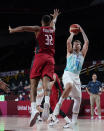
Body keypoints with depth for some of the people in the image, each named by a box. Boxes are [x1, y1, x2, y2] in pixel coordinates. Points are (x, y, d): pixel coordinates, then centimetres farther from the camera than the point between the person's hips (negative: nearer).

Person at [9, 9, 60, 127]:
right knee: (46, 82, -12)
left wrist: (12, 30, 14)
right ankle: (47, 102, -44)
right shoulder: (53, 29, 20)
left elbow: (24, 28, -2)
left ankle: (34, 109, -25)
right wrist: (55, 16, 66)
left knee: (33, 83, -6)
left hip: (40, 56, -3)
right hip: (50, 58, 3)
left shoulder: (38, 29, 8)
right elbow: (53, 22, 44)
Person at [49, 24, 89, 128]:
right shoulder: (70, 52, 12)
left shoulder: (82, 54, 19)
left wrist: (82, 31, 9)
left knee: (78, 98, -2)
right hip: (68, 74, -5)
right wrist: (73, 33, 7)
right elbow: (68, 42, -6)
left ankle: (74, 120, 1)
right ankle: (58, 104, -31)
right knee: (69, 86, -38)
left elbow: (87, 42, 8)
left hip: (76, 77, 5)